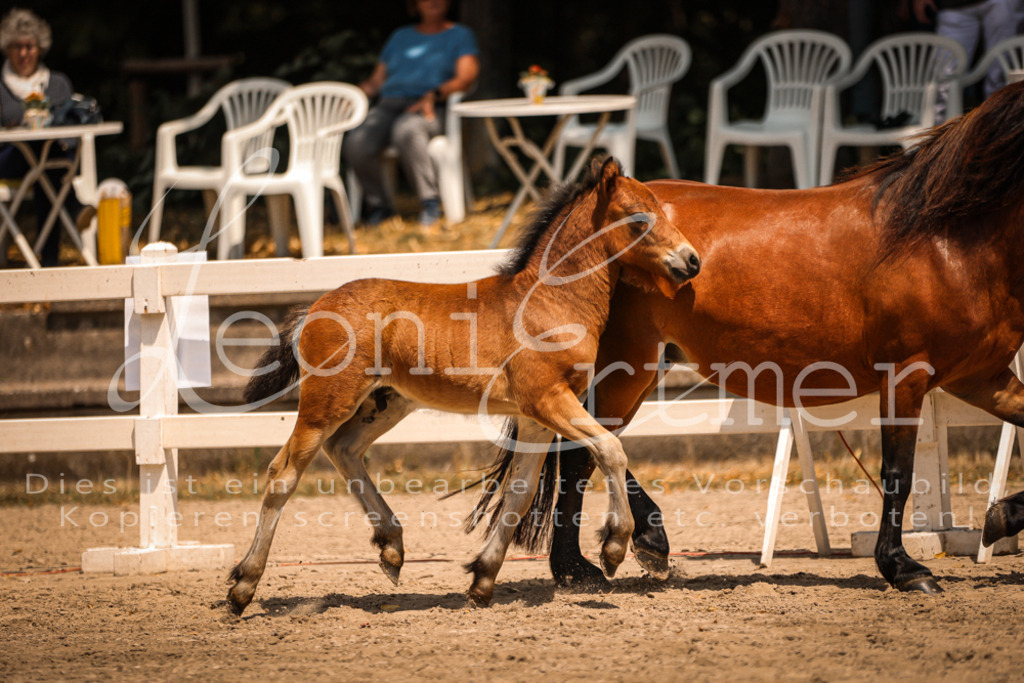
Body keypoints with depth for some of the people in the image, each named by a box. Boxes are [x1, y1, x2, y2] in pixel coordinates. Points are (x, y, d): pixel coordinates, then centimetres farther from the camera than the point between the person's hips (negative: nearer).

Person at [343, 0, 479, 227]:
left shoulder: (460, 35, 16)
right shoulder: (401, 36, 28)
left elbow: (465, 78, 0)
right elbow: (376, 80, 25)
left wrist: (434, 95, -18)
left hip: (430, 110, -4)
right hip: (389, 104, 4)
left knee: (406, 130, -43)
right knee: (355, 144, -30)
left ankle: (429, 201, -32)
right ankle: (375, 203, -11)